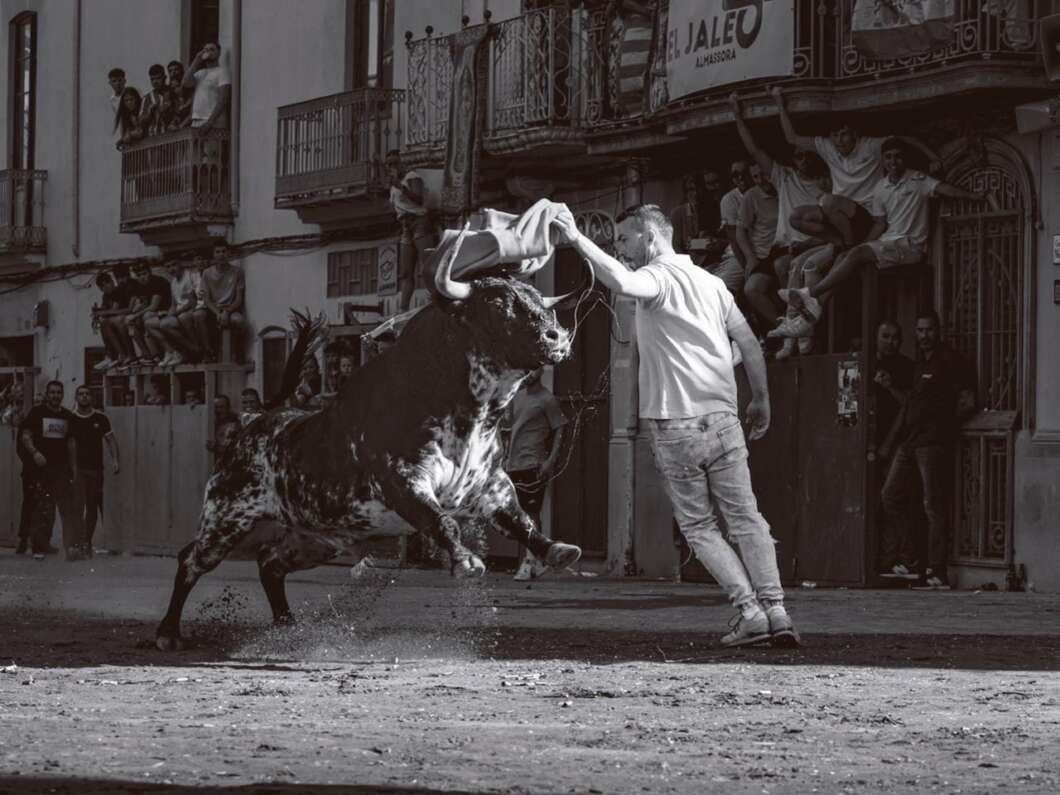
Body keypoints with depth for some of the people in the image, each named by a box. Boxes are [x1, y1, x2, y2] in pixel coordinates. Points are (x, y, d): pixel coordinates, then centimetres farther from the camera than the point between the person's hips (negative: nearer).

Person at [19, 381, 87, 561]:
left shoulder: (67, 416, 15)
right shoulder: (37, 413, 2)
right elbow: (25, 436, -3)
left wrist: (74, 467, 13)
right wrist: (34, 453, -19)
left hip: (62, 467, 4)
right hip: (42, 467, -4)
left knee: (71, 508, -4)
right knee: (42, 511, -5)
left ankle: (74, 546, -5)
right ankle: (39, 548, 1)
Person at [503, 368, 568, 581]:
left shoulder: (547, 400, -4)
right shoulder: (517, 397, 15)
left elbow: (559, 431, -5)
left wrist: (551, 460, -14)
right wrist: (506, 458, 19)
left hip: (533, 464, -7)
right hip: (514, 464, 7)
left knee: (531, 513, -10)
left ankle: (528, 562, -12)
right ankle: (536, 562, 16)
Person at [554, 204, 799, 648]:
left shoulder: (659, 277, -7)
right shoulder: (710, 281, 14)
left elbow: (622, 282, -31)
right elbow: (749, 342, 14)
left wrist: (578, 240, -29)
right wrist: (761, 400, 22)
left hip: (674, 426, -5)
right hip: (722, 418, 5)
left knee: (699, 527, 6)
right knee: (745, 519, 7)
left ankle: (750, 611, -2)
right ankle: (775, 611, -1)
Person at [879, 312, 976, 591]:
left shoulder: (950, 360, -5)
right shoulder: (919, 363, 21)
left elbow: (968, 402, -9)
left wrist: (943, 421, -1)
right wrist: (891, 387, 14)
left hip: (933, 442, -9)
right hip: (910, 440, 9)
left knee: (934, 505, -8)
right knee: (891, 495, 5)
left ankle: (937, 572, -8)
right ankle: (905, 560, 9)